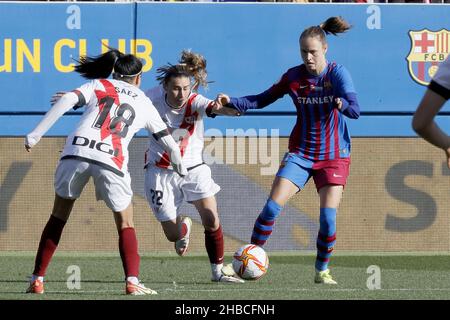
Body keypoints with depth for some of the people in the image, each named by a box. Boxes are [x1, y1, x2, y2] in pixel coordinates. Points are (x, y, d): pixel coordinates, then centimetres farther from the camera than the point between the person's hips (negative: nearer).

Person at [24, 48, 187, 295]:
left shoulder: (98, 85, 21)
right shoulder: (144, 104, 24)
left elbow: (66, 101, 3)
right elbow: (169, 143, 27)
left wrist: (36, 134, 0)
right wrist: (180, 167, 47)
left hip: (76, 151, 1)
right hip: (111, 161, -1)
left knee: (58, 217, 16)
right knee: (125, 225, 15)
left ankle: (37, 280, 14)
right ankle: (132, 281, -2)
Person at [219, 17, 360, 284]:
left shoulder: (337, 73, -11)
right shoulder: (294, 76, -2)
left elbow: (355, 110, -23)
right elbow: (263, 99, 5)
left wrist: (343, 104, -46)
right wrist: (232, 102, -11)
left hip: (334, 155, -2)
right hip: (301, 153, 2)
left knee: (328, 216, -12)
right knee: (272, 206, -10)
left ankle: (322, 270, 7)